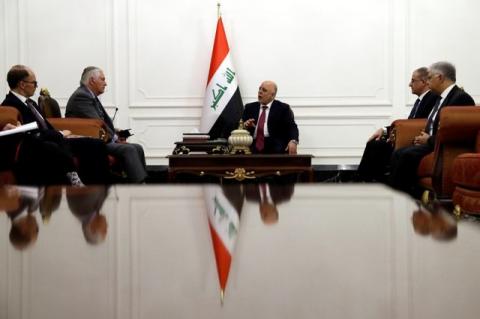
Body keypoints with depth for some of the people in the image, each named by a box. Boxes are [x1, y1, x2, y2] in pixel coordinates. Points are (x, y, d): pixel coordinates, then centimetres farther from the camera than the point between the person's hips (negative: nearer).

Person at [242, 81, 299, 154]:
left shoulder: (283, 108, 7)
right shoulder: (249, 107, 18)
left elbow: (291, 127, -3)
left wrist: (293, 141, -24)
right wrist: (245, 126, -7)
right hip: (253, 150, 2)